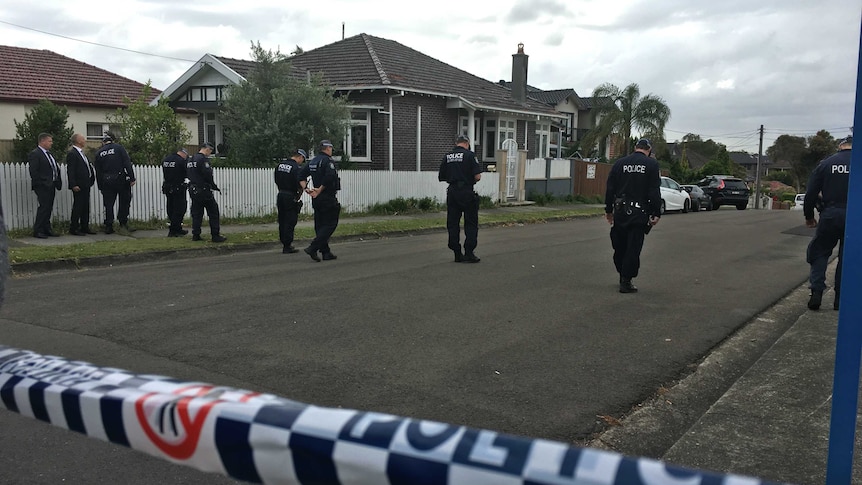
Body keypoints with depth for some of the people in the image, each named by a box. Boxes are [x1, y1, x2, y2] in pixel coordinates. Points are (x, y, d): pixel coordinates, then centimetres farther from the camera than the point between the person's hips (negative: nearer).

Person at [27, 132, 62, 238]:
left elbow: (56, 169, 20)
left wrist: (58, 182, 10)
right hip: (42, 186, -9)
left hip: (51, 186, 9)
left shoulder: (49, 153, 19)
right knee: (44, 207, -10)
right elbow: (33, 172, -15)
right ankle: (37, 231, -4)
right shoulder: (34, 154, -9)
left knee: (49, 208, 11)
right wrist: (39, 184, -18)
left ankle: (47, 229, 18)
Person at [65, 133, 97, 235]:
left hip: (86, 185, 9)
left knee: (85, 207, 13)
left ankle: (85, 227, 21)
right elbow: (70, 171, -17)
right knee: (78, 207, -5)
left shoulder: (82, 152, 17)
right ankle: (73, 229, 1)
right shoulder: (72, 153, -12)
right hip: (78, 186, -9)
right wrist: (73, 185, -21)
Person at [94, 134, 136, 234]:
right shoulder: (118, 147, 0)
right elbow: (127, 163, -8)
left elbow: (98, 172, 10)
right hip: (121, 180, -3)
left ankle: (108, 227, 6)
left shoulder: (99, 153, 10)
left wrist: (100, 186, 14)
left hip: (106, 182, 3)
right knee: (124, 203, 8)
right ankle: (123, 224, 9)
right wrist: (132, 178, -9)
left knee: (108, 204, 7)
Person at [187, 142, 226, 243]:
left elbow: (187, 174, 19)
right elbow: (208, 174, -19)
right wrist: (214, 186, -7)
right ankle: (215, 235, -3)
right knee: (213, 212, -2)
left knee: (196, 213, 12)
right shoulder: (203, 159, -13)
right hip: (203, 190, -9)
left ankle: (195, 235, 12)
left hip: (193, 190, 9)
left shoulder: (190, 160, 15)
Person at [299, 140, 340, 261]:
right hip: (328, 198, -9)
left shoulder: (312, 161, 13)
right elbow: (329, 176, -28)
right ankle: (312, 248, -15)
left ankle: (326, 252, 14)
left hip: (316, 199, 9)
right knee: (330, 224, -4)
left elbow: (301, 175, 11)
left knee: (320, 225, 11)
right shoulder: (328, 161, -12)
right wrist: (320, 189, -19)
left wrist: (306, 188, 7)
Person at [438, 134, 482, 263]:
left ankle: (457, 254, 9)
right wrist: (472, 179, 9)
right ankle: (469, 253, 1)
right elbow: (478, 176, -12)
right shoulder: (469, 155, -7)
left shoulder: (447, 157, 7)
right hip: (467, 193, -4)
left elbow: (441, 177, 10)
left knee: (453, 224, 9)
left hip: (452, 193, 4)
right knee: (471, 224, 4)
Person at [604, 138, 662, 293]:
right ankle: (626, 282, 2)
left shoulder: (619, 163, 7)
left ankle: (623, 276, 26)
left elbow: (610, 189, 7)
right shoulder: (651, 164, -3)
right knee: (633, 248, 1)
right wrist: (656, 213, -4)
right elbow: (654, 192, -8)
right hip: (639, 213, -3)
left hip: (620, 212, 3)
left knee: (619, 247, 15)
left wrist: (608, 210, 14)